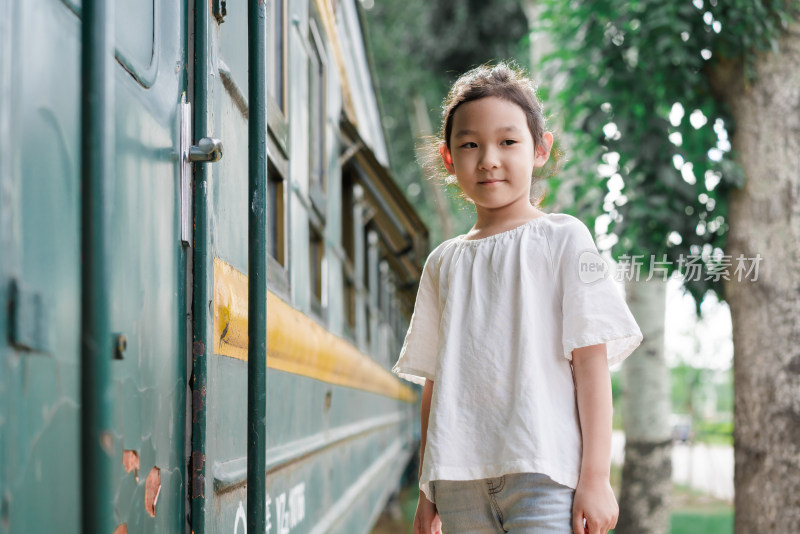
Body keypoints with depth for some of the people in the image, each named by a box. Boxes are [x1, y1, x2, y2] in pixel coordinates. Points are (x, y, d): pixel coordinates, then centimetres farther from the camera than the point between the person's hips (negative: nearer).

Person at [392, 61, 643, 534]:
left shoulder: (563, 238, 4)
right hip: (459, 476, 4)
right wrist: (428, 491, 16)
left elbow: (591, 358, -2)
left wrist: (596, 477, -8)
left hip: (545, 467, -4)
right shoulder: (444, 262, 17)